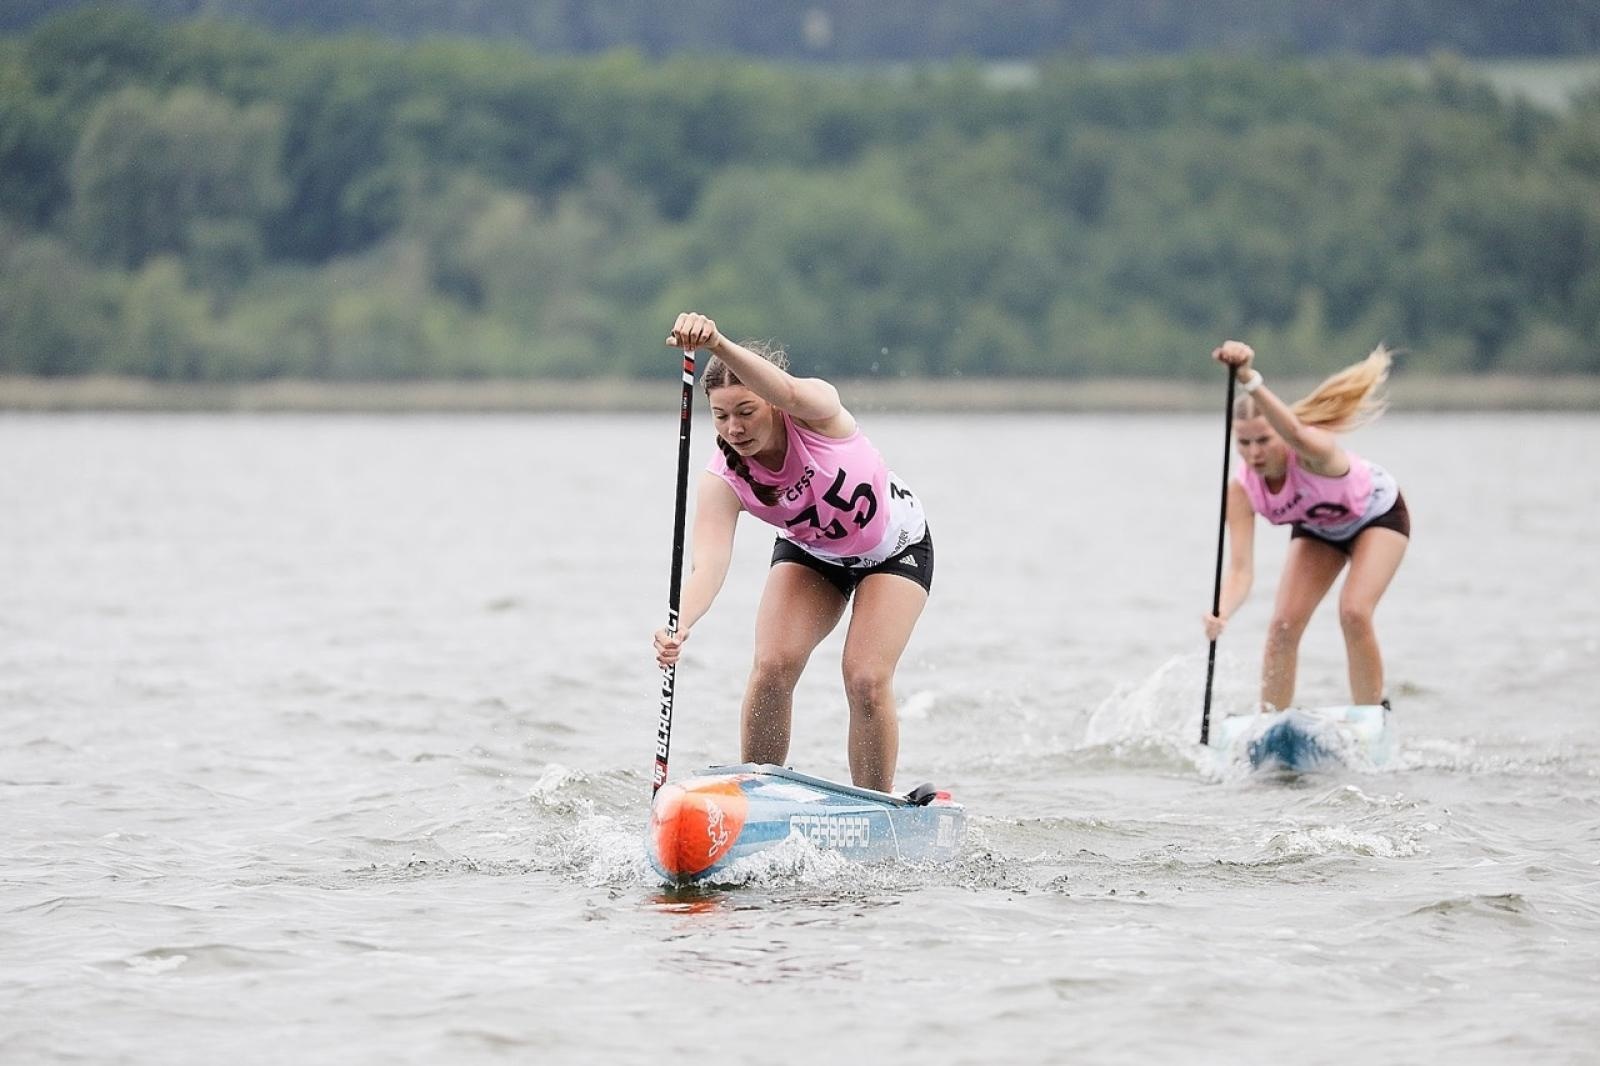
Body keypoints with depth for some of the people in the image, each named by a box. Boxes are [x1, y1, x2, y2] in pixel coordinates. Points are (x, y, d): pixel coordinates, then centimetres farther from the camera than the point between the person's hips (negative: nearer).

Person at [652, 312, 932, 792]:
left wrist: (717, 343, -77)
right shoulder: (722, 481, -26)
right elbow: (709, 565, -40)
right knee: (772, 667, -16)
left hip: (895, 547, -3)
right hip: (810, 555, 3)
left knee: (866, 679, -16)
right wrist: (678, 626, -62)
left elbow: (788, 392, -58)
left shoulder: (816, 411, -34)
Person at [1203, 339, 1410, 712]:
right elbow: (1241, 568, -35)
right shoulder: (1242, 490, -29)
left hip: (1377, 515, -5)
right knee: (1284, 624, -10)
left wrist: (1251, 381, -86)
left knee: (1354, 612, -22)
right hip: (1317, 530, 5)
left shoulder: (1313, 452, -42)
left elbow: (1296, 434, -69)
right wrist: (1222, 612, -58)